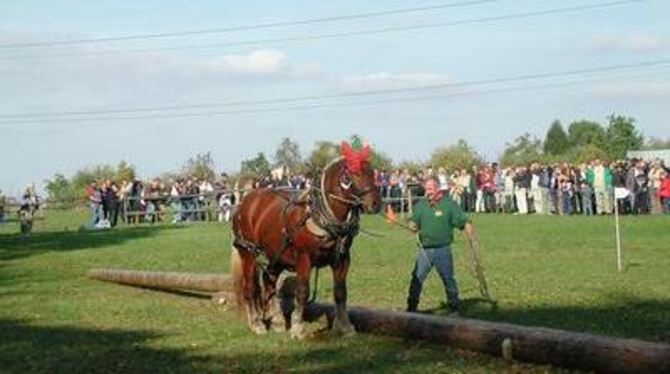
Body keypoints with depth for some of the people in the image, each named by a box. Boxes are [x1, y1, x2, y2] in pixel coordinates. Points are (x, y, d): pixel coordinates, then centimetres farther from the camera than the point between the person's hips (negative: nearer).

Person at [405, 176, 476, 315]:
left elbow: (464, 223, -5)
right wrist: (412, 227, -14)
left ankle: (454, 308, 19)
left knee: (448, 280, 6)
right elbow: (414, 223, 10)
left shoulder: (449, 204, -4)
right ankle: (411, 308, 8)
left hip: (442, 250, -3)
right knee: (416, 279, 1)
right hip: (425, 250, 3)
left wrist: (472, 239, -16)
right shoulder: (421, 205, 8)